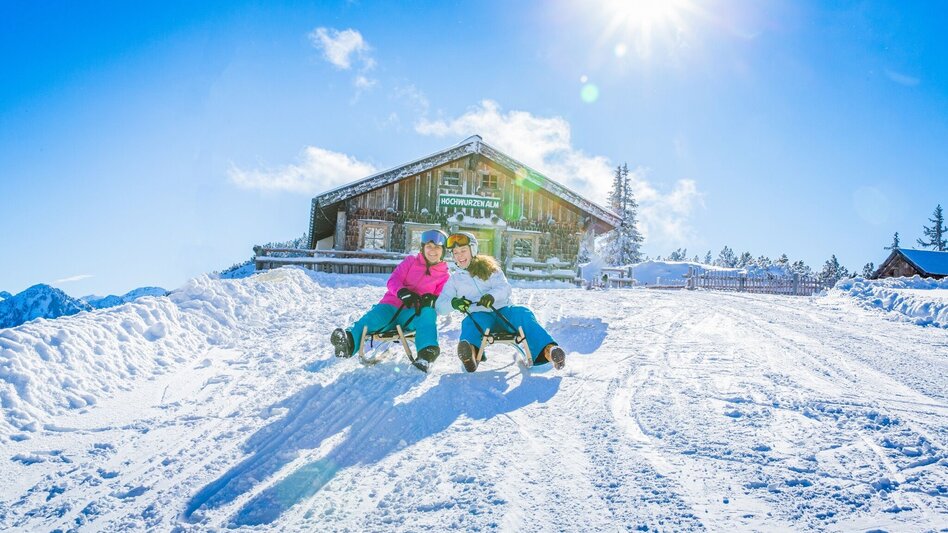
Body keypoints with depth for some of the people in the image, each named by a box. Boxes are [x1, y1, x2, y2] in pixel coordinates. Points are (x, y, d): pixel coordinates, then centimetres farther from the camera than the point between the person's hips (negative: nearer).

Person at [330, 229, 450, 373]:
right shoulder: (411, 261, 14)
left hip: (413, 314, 0)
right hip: (392, 306, 1)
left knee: (428, 313, -36)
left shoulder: (444, 276, 15)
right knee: (373, 317, -33)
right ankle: (349, 342, -59)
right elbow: (393, 281, 5)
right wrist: (402, 292, -20)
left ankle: (427, 352, -55)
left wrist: (432, 300, -18)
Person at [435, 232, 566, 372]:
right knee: (469, 322, -36)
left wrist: (492, 295, -24)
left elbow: (505, 288, 1)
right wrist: (453, 303, -15)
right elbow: (439, 305, 11)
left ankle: (547, 350, -54)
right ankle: (470, 354, -70)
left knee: (523, 313, -31)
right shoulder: (454, 280, 19)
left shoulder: (488, 267, 17)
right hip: (480, 316, -1)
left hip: (502, 310, 1)